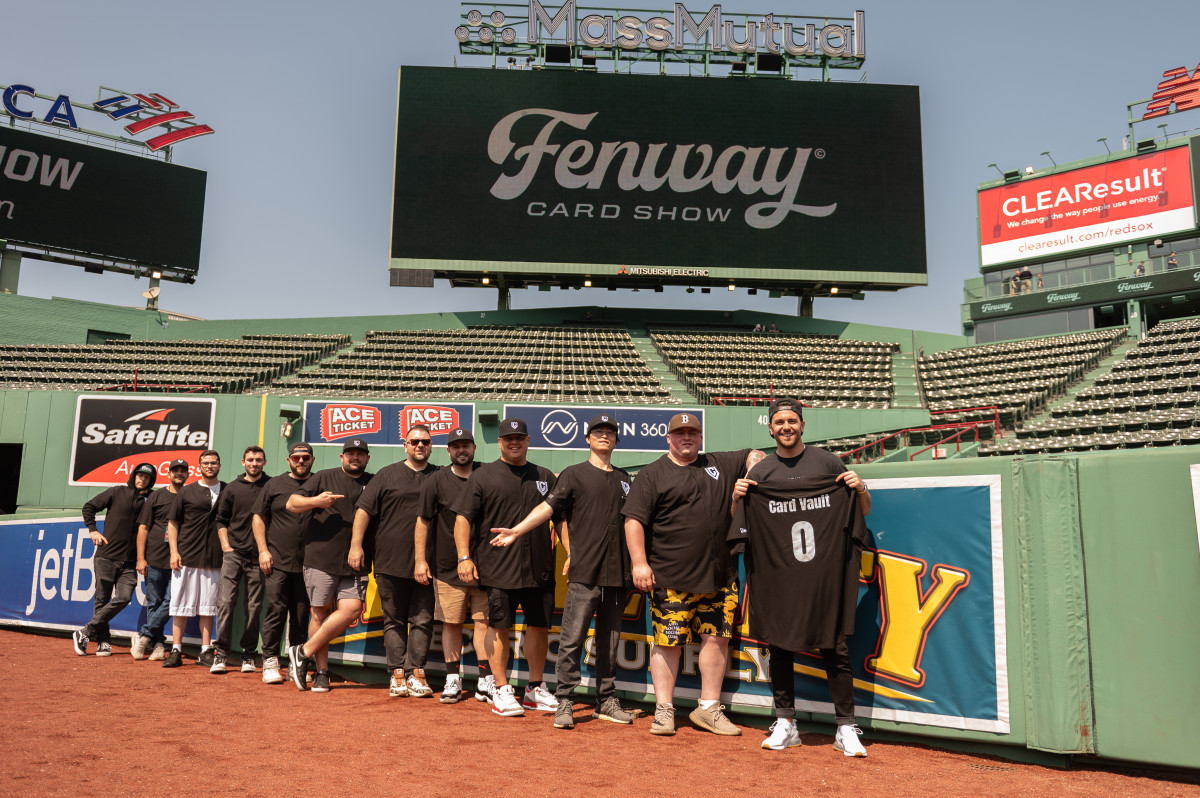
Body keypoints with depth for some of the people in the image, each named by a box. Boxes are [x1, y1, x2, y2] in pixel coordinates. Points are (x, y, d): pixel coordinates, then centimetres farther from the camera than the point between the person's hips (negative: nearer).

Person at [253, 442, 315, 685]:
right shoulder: (274, 485, 8)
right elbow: (258, 518, 9)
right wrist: (263, 550, -1)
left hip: (308, 563, 1)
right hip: (277, 561, -1)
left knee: (301, 614, 4)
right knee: (276, 610, -3)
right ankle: (270, 662, 5)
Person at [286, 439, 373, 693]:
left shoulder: (374, 484, 15)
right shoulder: (324, 478, 10)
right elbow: (291, 503, 4)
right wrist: (315, 501, -14)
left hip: (355, 563, 2)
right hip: (321, 558, -1)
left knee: (351, 609, -11)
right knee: (320, 612, 2)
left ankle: (304, 653, 3)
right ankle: (321, 672, 13)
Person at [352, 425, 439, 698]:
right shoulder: (388, 474, 7)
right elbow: (364, 509, 5)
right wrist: (356, 545, -3)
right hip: (391, 562, 0)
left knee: (422, 621, -1)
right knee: (394, 622, 5)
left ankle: (416, 675, 4)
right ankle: (397, 674, 10)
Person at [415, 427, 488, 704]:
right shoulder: (436, 482, 3)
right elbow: (422, 521, 3)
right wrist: (420, 559, -3)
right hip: (448, 567, -1)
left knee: (484, 621, -1)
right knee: (451, 623, 4)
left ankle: (485, 682, 5)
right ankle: (453, 681, 14)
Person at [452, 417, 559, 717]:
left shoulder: (545, 477, 13)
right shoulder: (483, 476, 3)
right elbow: (463, 517, -2)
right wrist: (464, 556, -12)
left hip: (540, 569, 4)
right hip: (499, 569, -3)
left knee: (539, 626, 9)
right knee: (500, 627, 1)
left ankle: (536, 689, 23)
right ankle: (501, 691, 13)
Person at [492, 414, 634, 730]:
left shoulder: (624, 478, 18)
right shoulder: (574, 473, 4)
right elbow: (549, 506, -6)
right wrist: (516, 530, -19)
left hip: (616, 573, 5)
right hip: (585, 571, -4)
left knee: (610, 641, 11)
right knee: (572, 639, -5)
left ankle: (606, 702, 20)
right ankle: (564, 704, 3)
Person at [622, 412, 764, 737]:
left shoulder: (719, 465, 15)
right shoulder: (652, 474, 2)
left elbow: (753, 454, 26)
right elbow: (634, 520, -4)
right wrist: (639, 562, -13)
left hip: (718, 576, 4)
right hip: (670, 579, -4)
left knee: (717, 638, 6)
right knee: (668, 641, -2)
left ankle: (709, 708, 19)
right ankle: (664, 710, 10)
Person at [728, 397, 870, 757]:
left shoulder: (828, 463, 7)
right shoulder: (760, 472, 9)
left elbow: (863, 511, 12)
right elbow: (741, 524, 14)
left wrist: (860, 489, -8)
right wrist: (736, 496, -4)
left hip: (825, 576, -1)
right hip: (778, 577, 2)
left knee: (835, 649, 0)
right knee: (779, 647, 6)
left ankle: (846, 728, 10)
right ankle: (785, 723, 18)